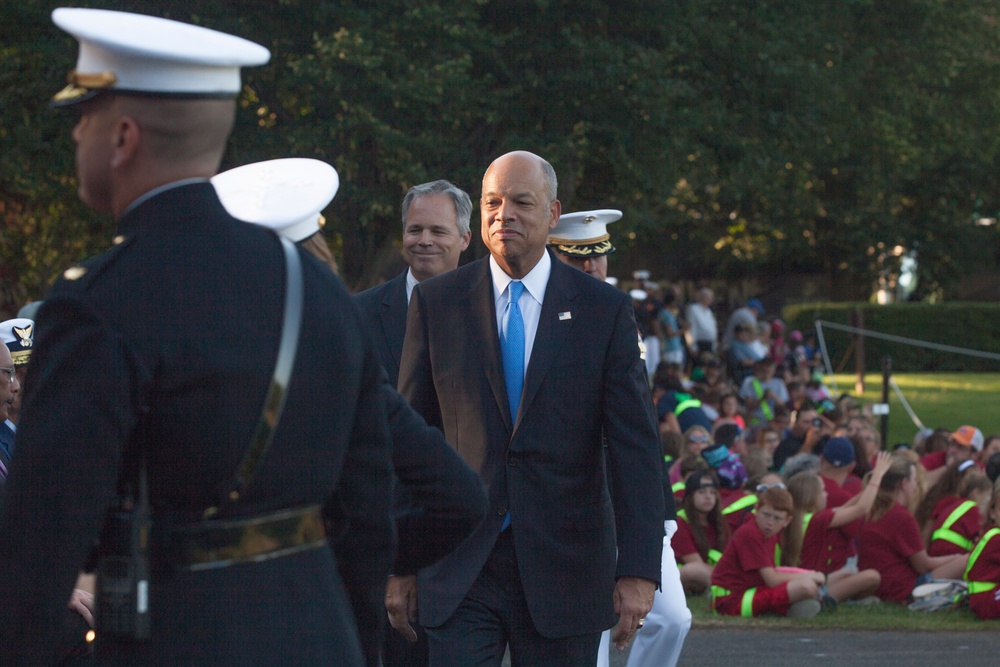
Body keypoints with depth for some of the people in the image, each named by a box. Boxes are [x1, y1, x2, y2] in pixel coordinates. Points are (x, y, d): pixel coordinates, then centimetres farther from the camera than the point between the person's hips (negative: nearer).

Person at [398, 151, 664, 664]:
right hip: (461, 573, 0)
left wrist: (639, 570, -10)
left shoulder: (605, 310, 3)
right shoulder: (436, 303, 6)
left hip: (563, 570, 0)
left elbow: (635, 448, -2)